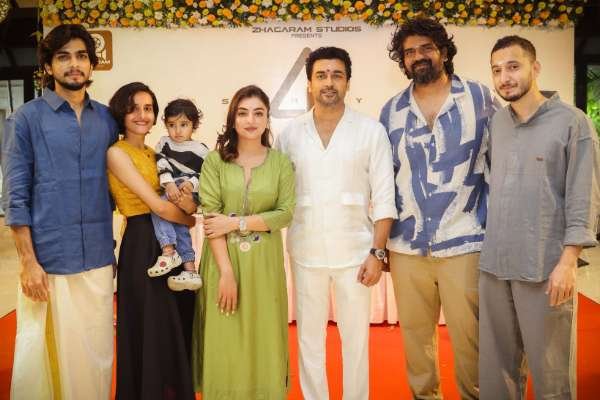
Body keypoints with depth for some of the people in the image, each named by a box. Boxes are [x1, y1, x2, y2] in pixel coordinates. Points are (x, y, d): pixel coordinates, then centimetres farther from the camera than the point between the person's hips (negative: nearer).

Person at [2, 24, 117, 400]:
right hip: (47, 258, -3)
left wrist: (110, 244, 6)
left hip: (98, 257, 3)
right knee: (39, 349, 7)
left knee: (96, 350, 12)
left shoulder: (108, 119, 8)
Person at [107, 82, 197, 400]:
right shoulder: (117, 153, -11)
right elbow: (158, 205, -17)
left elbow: (170, 195, 10)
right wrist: (191, 220, -2)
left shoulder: (153, 153, 13)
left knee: (174, 325, 15)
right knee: (149, 329, 4)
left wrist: (187, 202, -13)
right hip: (142, 244, -8)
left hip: (168, 241, 8)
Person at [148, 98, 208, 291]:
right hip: (170, 192, 5)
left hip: (189, 195, -5)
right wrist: (168, 183, -18)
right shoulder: (164, 143, 11)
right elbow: (162, 165, -2)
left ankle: (169, 251, -27)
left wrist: (192, 183, -17)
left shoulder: (200, 150, 0)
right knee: (179, 226, -4)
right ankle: (189, 268, -4)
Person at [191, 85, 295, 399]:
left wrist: (236, 222, -14)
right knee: (224, 342, 7)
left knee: (263, 338, 9)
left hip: (264, 263, 1)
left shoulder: (281, 163, 2)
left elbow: (285, 214, -4)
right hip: (223, 261, -1)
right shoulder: (215, 160, -2)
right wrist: (226, 271, -15)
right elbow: (210, 218, -8)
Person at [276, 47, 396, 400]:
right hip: (306, 252, 2)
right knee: (309, 338, 13)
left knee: (356, 338, 9)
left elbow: (384, 197, -3)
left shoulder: (371, 131, -1)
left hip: (355, 252, -1)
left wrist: (377, 252, -9)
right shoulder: (290, 134, 4)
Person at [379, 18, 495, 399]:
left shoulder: (479, 97, 0)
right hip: (406, 246, 3)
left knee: (469, 336, 6)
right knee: (415, 333, 14)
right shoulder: (392, 110, 7)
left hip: (464, 242, -2)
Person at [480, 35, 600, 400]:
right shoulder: (496, 123, 9)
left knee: (549, 368, 8)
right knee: (496, 364, 14)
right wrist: (489, 251, 10)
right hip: (494, 264, 5)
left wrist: (568, 262, -14)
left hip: (545, 268, -4)